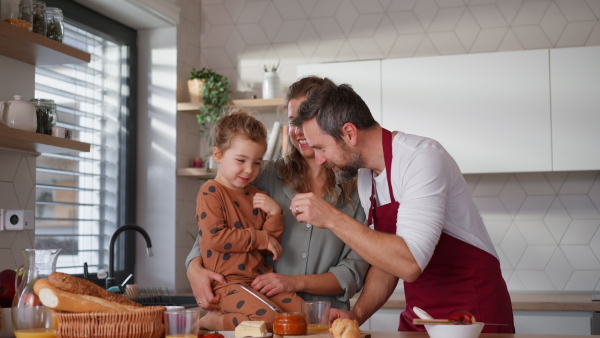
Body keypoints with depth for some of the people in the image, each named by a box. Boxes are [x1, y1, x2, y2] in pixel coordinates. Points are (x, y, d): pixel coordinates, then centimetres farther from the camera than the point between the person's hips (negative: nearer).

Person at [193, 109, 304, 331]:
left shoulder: (257, 196, 16)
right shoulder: (210, 192, -5)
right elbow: (215, 238, -16)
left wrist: (274, 213, -3)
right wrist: (260, 238, -9)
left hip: (262, 277, 8)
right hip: (228, 283, -8)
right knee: (266, 316, -30)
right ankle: (211, 322, -7)